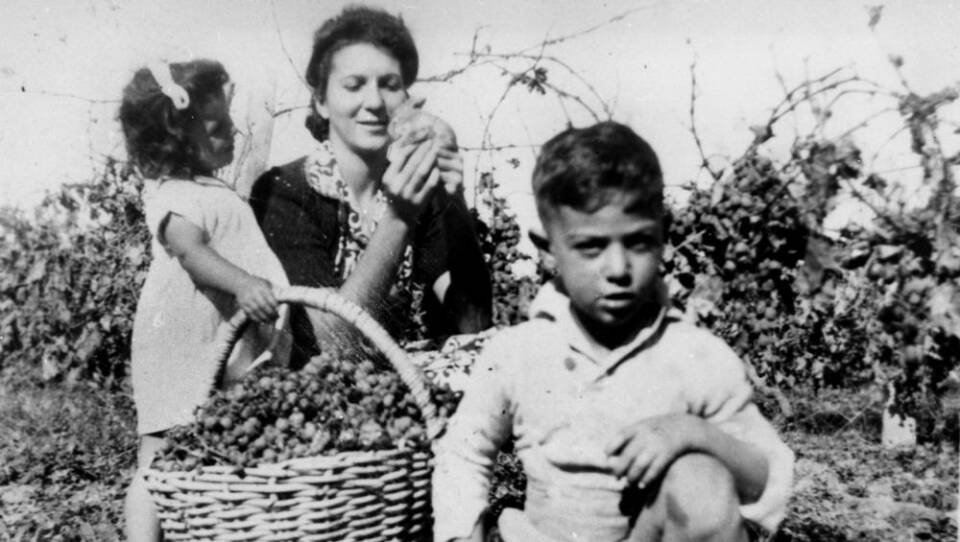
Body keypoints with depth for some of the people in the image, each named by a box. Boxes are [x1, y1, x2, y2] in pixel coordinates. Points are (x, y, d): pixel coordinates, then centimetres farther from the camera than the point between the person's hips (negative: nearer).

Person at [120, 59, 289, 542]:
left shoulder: (212, 190, 16)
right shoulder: (174, 198, -14)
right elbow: (190, 249, -33)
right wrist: (243, 283, -47)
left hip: (229, 345, 9)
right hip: (184, 352, -9)